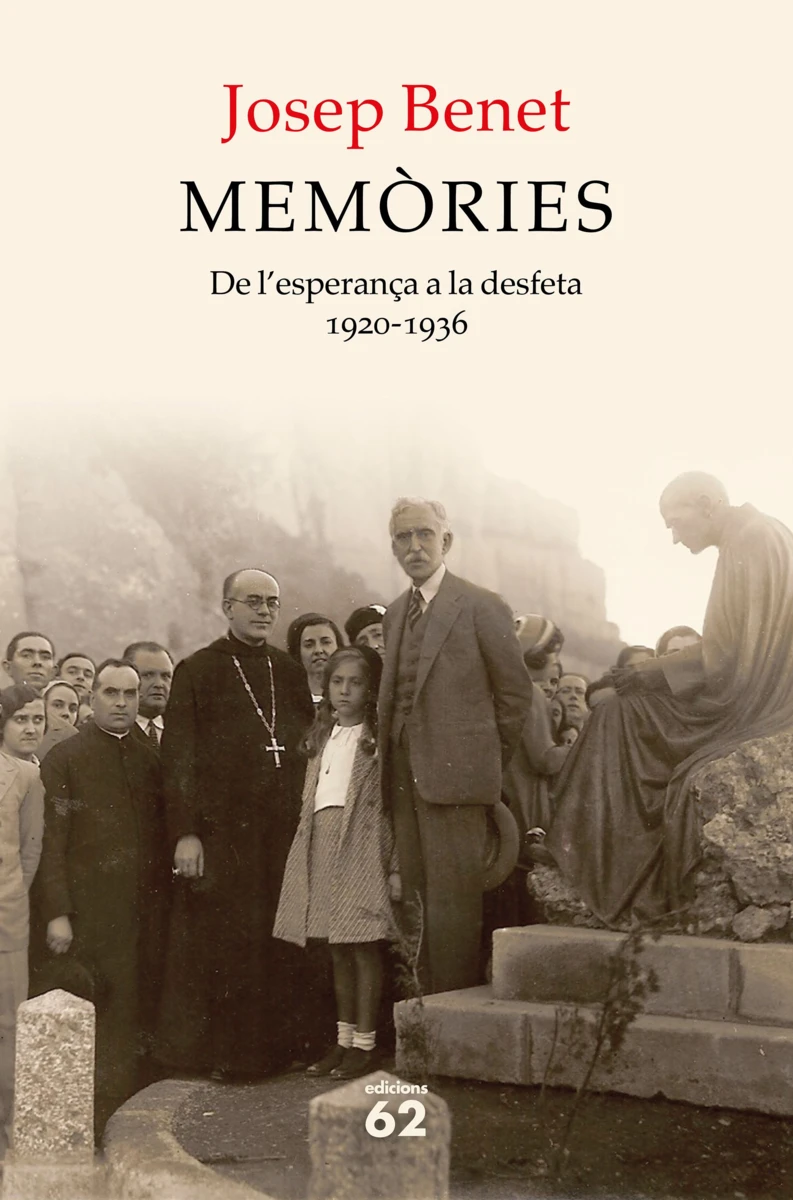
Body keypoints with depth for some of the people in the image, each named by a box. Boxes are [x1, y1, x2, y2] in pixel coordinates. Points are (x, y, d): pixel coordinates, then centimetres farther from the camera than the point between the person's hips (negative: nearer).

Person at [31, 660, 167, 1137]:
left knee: (137, 1020, 6)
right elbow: (51, 842, -6)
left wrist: (162, 901, 9)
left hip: (144, 916, 5)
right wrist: (56, 912, -13)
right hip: (88, 917, -4)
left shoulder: (150, 761, 14)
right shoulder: (64, 759, 0)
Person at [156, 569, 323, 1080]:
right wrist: (185, 832, -11)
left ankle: (280, 1046, 15)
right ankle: (215, 1053, 12)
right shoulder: (198, 670, 1)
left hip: (284, 828, 4)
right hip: (221, 831, -3)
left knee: (281, 940, 4)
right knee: (221, 939, 0)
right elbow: (178, 758, -4)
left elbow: (309, 749, 17)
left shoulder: (291, 672, 14)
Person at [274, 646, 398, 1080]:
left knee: (363, 944, -4)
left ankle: (364, 1043, 5)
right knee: (338, 948, 10)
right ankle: (344, 1039, 19)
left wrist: (395, 866, -11)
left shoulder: (378, 738, -1)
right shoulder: (322, 736, 17)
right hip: (322, 845, 6)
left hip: (361, 847, -6)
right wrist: (306, 853, 14)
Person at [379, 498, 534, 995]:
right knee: (415, 902, 8)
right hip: (405, 778, 7)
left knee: (452, 903, -6)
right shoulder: (396, 613, 16)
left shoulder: (482, 607, -4)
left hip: (454, 776, -6)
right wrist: (391, 761, 9)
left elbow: (516, 692, -1)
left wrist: (488, 760, 2)